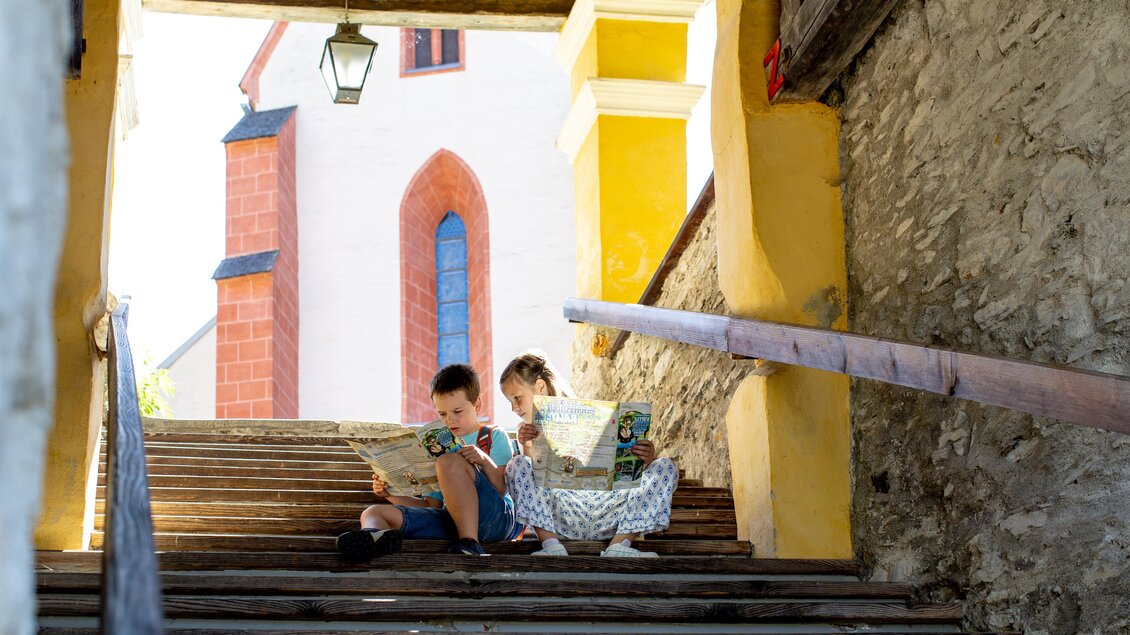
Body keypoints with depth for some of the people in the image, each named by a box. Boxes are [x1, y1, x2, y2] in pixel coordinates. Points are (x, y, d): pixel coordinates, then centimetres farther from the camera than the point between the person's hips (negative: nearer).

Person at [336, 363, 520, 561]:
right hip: (451, 520, 6)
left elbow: (504, 489, 0)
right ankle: (375, 536, -50)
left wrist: (485, 461, -16)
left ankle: (470, 542, -32)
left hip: (499, 517, -6)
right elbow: (431, 505, 21)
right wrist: (391, 494, 8)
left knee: (449, 461, -28)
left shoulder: (495, 437, 13)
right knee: (374, 512, -8)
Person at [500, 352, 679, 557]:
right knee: (518, 465, -18)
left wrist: (646, 460, -19)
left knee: (666, 467, -14)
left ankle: (619, 545, -31)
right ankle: (551, 545, -31)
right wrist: (527, 448, -18)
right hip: (564, 514, 0)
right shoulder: (530, 432, 13)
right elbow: (532, 476, -1)